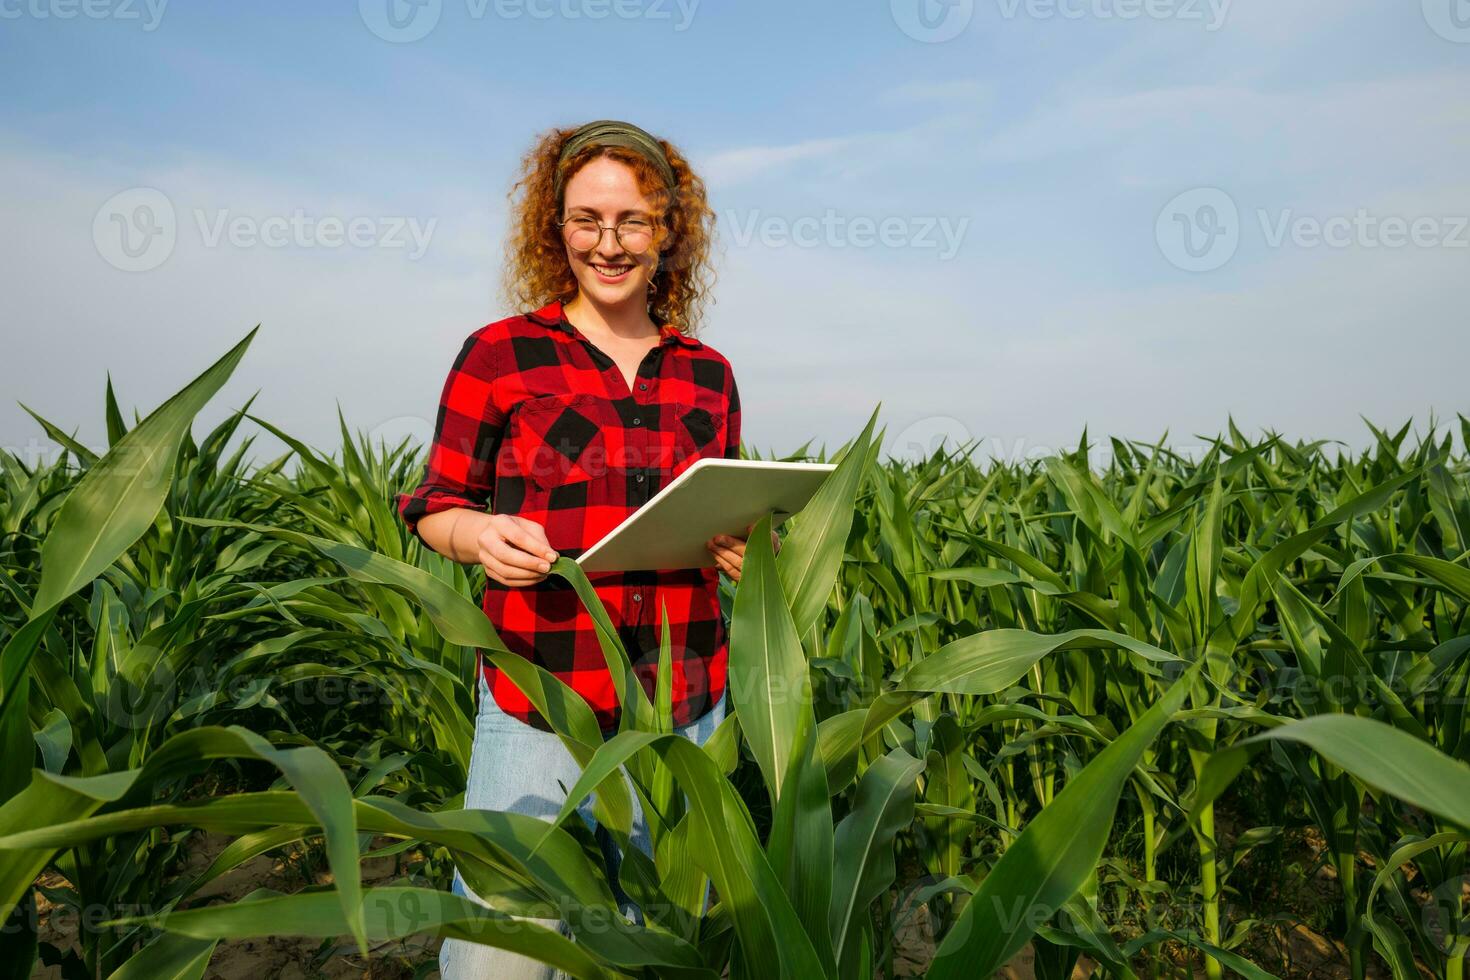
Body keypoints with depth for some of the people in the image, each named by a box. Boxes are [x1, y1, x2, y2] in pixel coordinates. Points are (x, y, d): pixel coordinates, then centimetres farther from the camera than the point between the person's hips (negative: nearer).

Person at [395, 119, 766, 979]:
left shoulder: (709, 375, 7)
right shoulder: (499, 355, -2)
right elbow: (435, 504, 3)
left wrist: (751, 550, -5)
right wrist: (482, 535, -19)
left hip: (685, 706, 3)